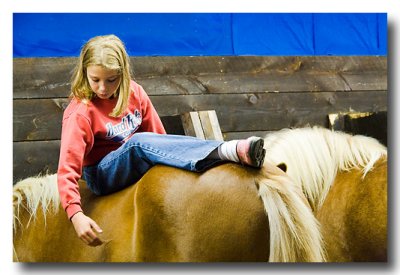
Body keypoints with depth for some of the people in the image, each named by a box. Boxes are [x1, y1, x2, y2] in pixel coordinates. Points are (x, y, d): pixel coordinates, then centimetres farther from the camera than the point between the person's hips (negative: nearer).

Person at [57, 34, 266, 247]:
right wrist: (76, 216, -37)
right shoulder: (79, 113, -17)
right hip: (101, 175, -6)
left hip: (137, 165, 7)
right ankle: (229, 151, -48)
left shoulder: (133, 92, 0)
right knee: (138, 143, -34)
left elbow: (157, 134, 7)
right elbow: (67, 169, -24)